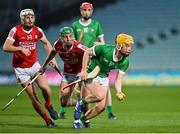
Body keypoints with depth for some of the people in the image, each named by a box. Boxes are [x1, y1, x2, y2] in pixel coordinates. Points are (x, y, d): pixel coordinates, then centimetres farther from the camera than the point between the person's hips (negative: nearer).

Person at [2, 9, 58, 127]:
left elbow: (46, 43, 17)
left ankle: (49, 106, 10)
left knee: (45, 87, -21)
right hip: (20, 68, -2)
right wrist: (21, 48, -30)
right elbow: (6, 47, -16)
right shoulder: (15, 31, -11)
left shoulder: (37, 31, -1)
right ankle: (48, 120, 5)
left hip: (34, 65, 3)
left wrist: (52, 57, 6)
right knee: (33, 97, -6)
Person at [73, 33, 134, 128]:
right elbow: (87, 53, -13)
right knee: (100, 96, -29)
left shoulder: (125, 62, -16)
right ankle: (81, 103, 0)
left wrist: (119, 92, -30)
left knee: (101, 107, -4)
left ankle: (80, 120, 18)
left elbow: (118, 79, -11)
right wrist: (83, 70, -16)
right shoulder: (105, 49, -29)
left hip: (103, 77, 5)